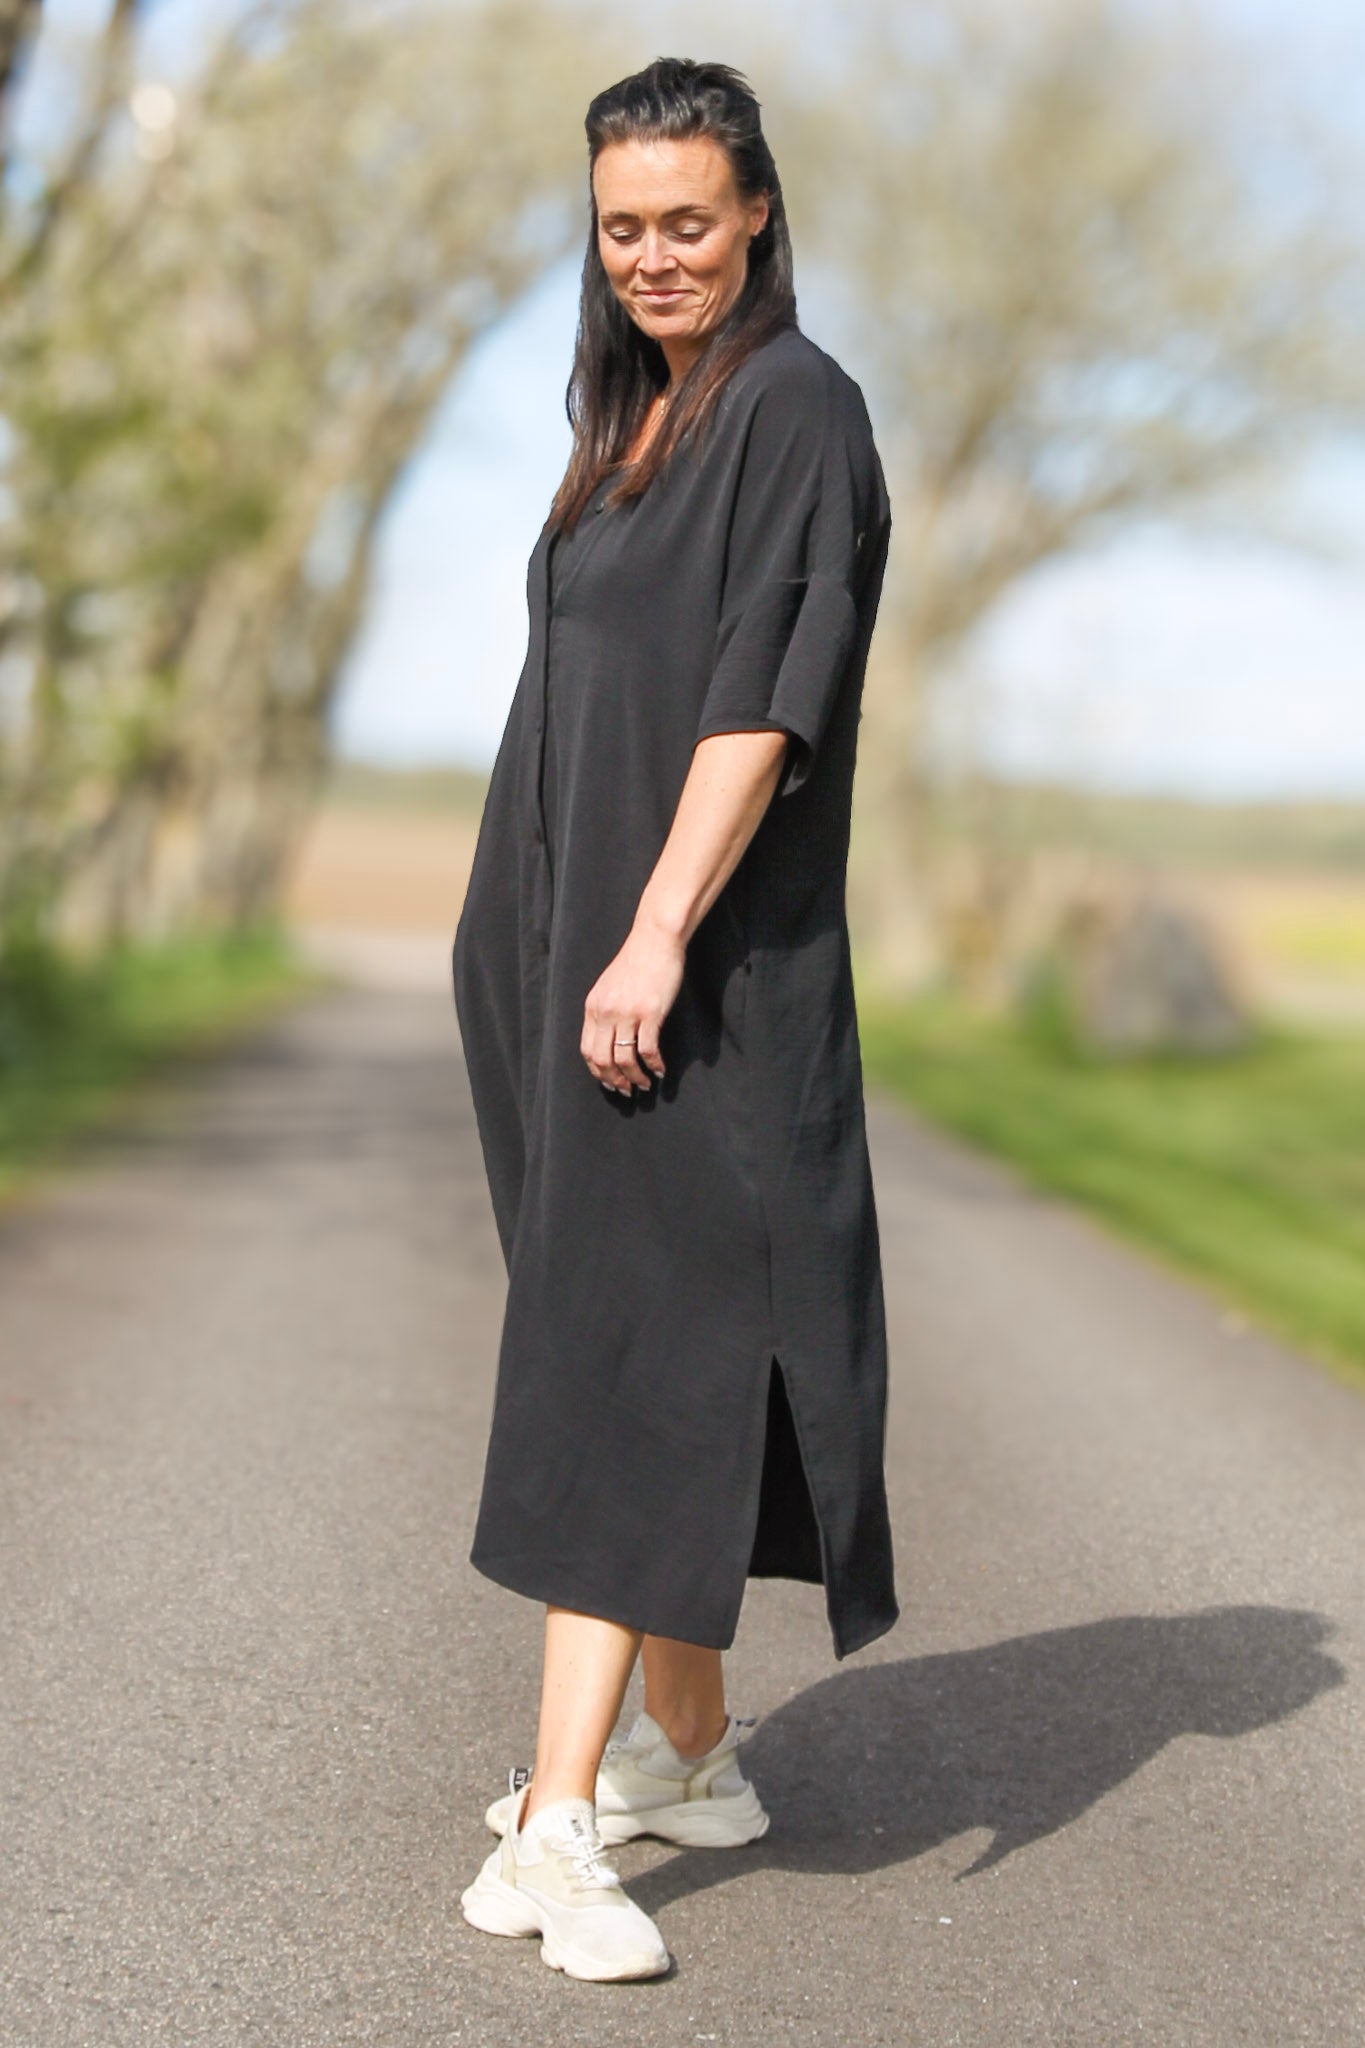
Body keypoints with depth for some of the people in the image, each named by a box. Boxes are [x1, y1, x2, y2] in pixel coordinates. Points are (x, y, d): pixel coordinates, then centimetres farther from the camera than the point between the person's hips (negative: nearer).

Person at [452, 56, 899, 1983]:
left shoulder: (798, 411, -9)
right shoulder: (637, 415, 17)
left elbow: (762, 701, -19)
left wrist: (657, 938, -26)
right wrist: (553, 937, 18)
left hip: (698, 965, -8)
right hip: (576, 936, 9)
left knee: (627, 1352, -12)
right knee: (624, 1340, 12)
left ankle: (556, 1821, -12)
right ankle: (687, 1748, 23)